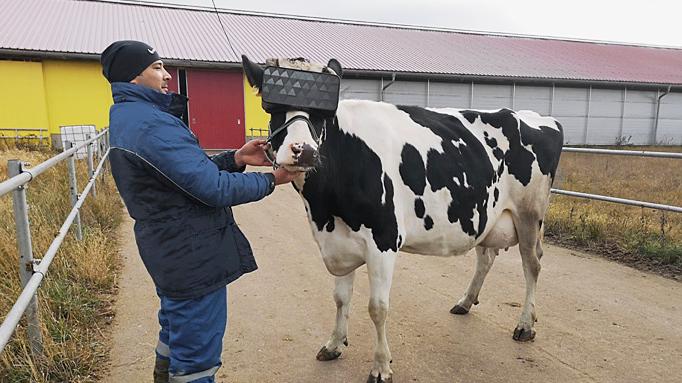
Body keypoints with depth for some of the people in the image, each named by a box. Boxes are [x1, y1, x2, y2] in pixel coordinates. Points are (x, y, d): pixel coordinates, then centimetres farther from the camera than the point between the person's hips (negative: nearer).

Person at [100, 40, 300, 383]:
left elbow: (191, 170, 11)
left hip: (169, 251, 11)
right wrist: (270, 180, -12)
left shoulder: (127, 118, 11)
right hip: (193, 257, -10)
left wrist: (235, 158, -1)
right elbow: (214, 189, -24)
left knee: (175, 334, 29)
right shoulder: (152, 123, -23)